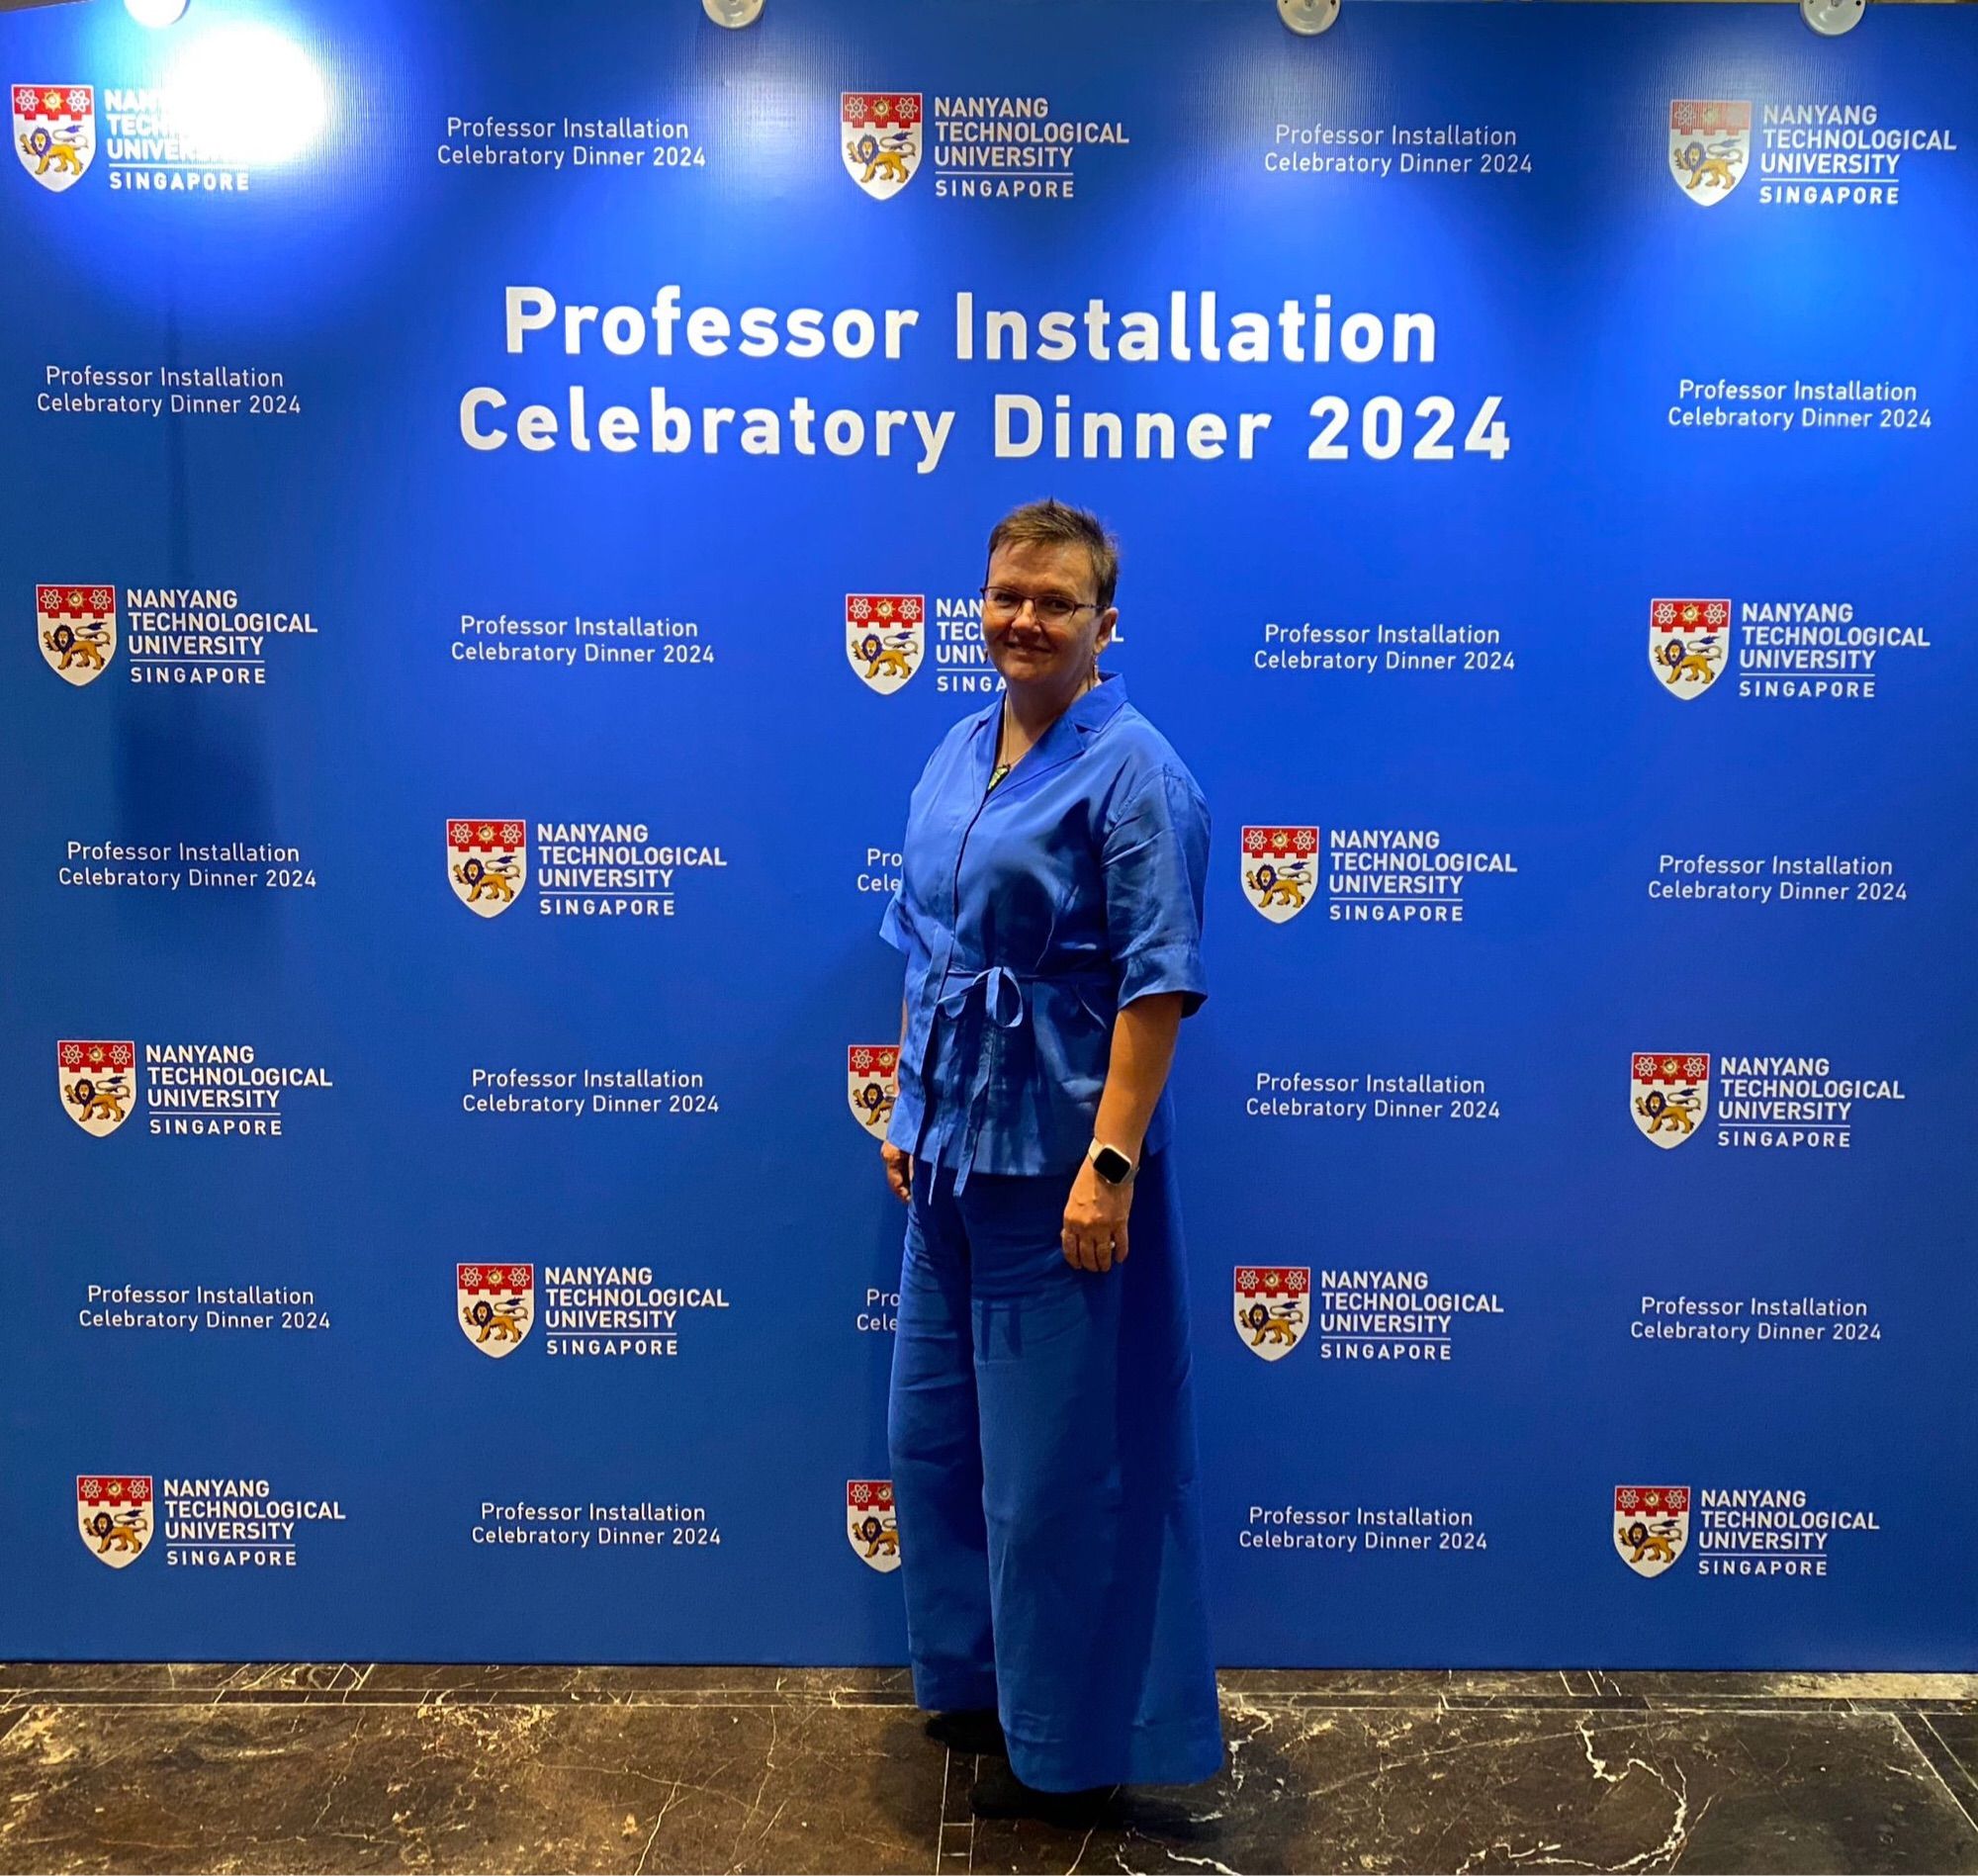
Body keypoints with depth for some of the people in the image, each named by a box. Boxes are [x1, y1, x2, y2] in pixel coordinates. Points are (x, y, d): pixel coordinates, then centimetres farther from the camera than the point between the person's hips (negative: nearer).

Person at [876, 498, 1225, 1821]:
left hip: (1057, 1161, -8)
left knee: (1058, 1460, 5)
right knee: (935, 1432, 19)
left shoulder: (1130, 769, -13)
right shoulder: (960, 755, 10)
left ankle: (1074, 1745, 25)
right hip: (953, 1152, 8)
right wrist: (911, 1112, 15)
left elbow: (1156, 982, -17)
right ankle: (981, 1680, 40)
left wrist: (1109, 1162, -22)